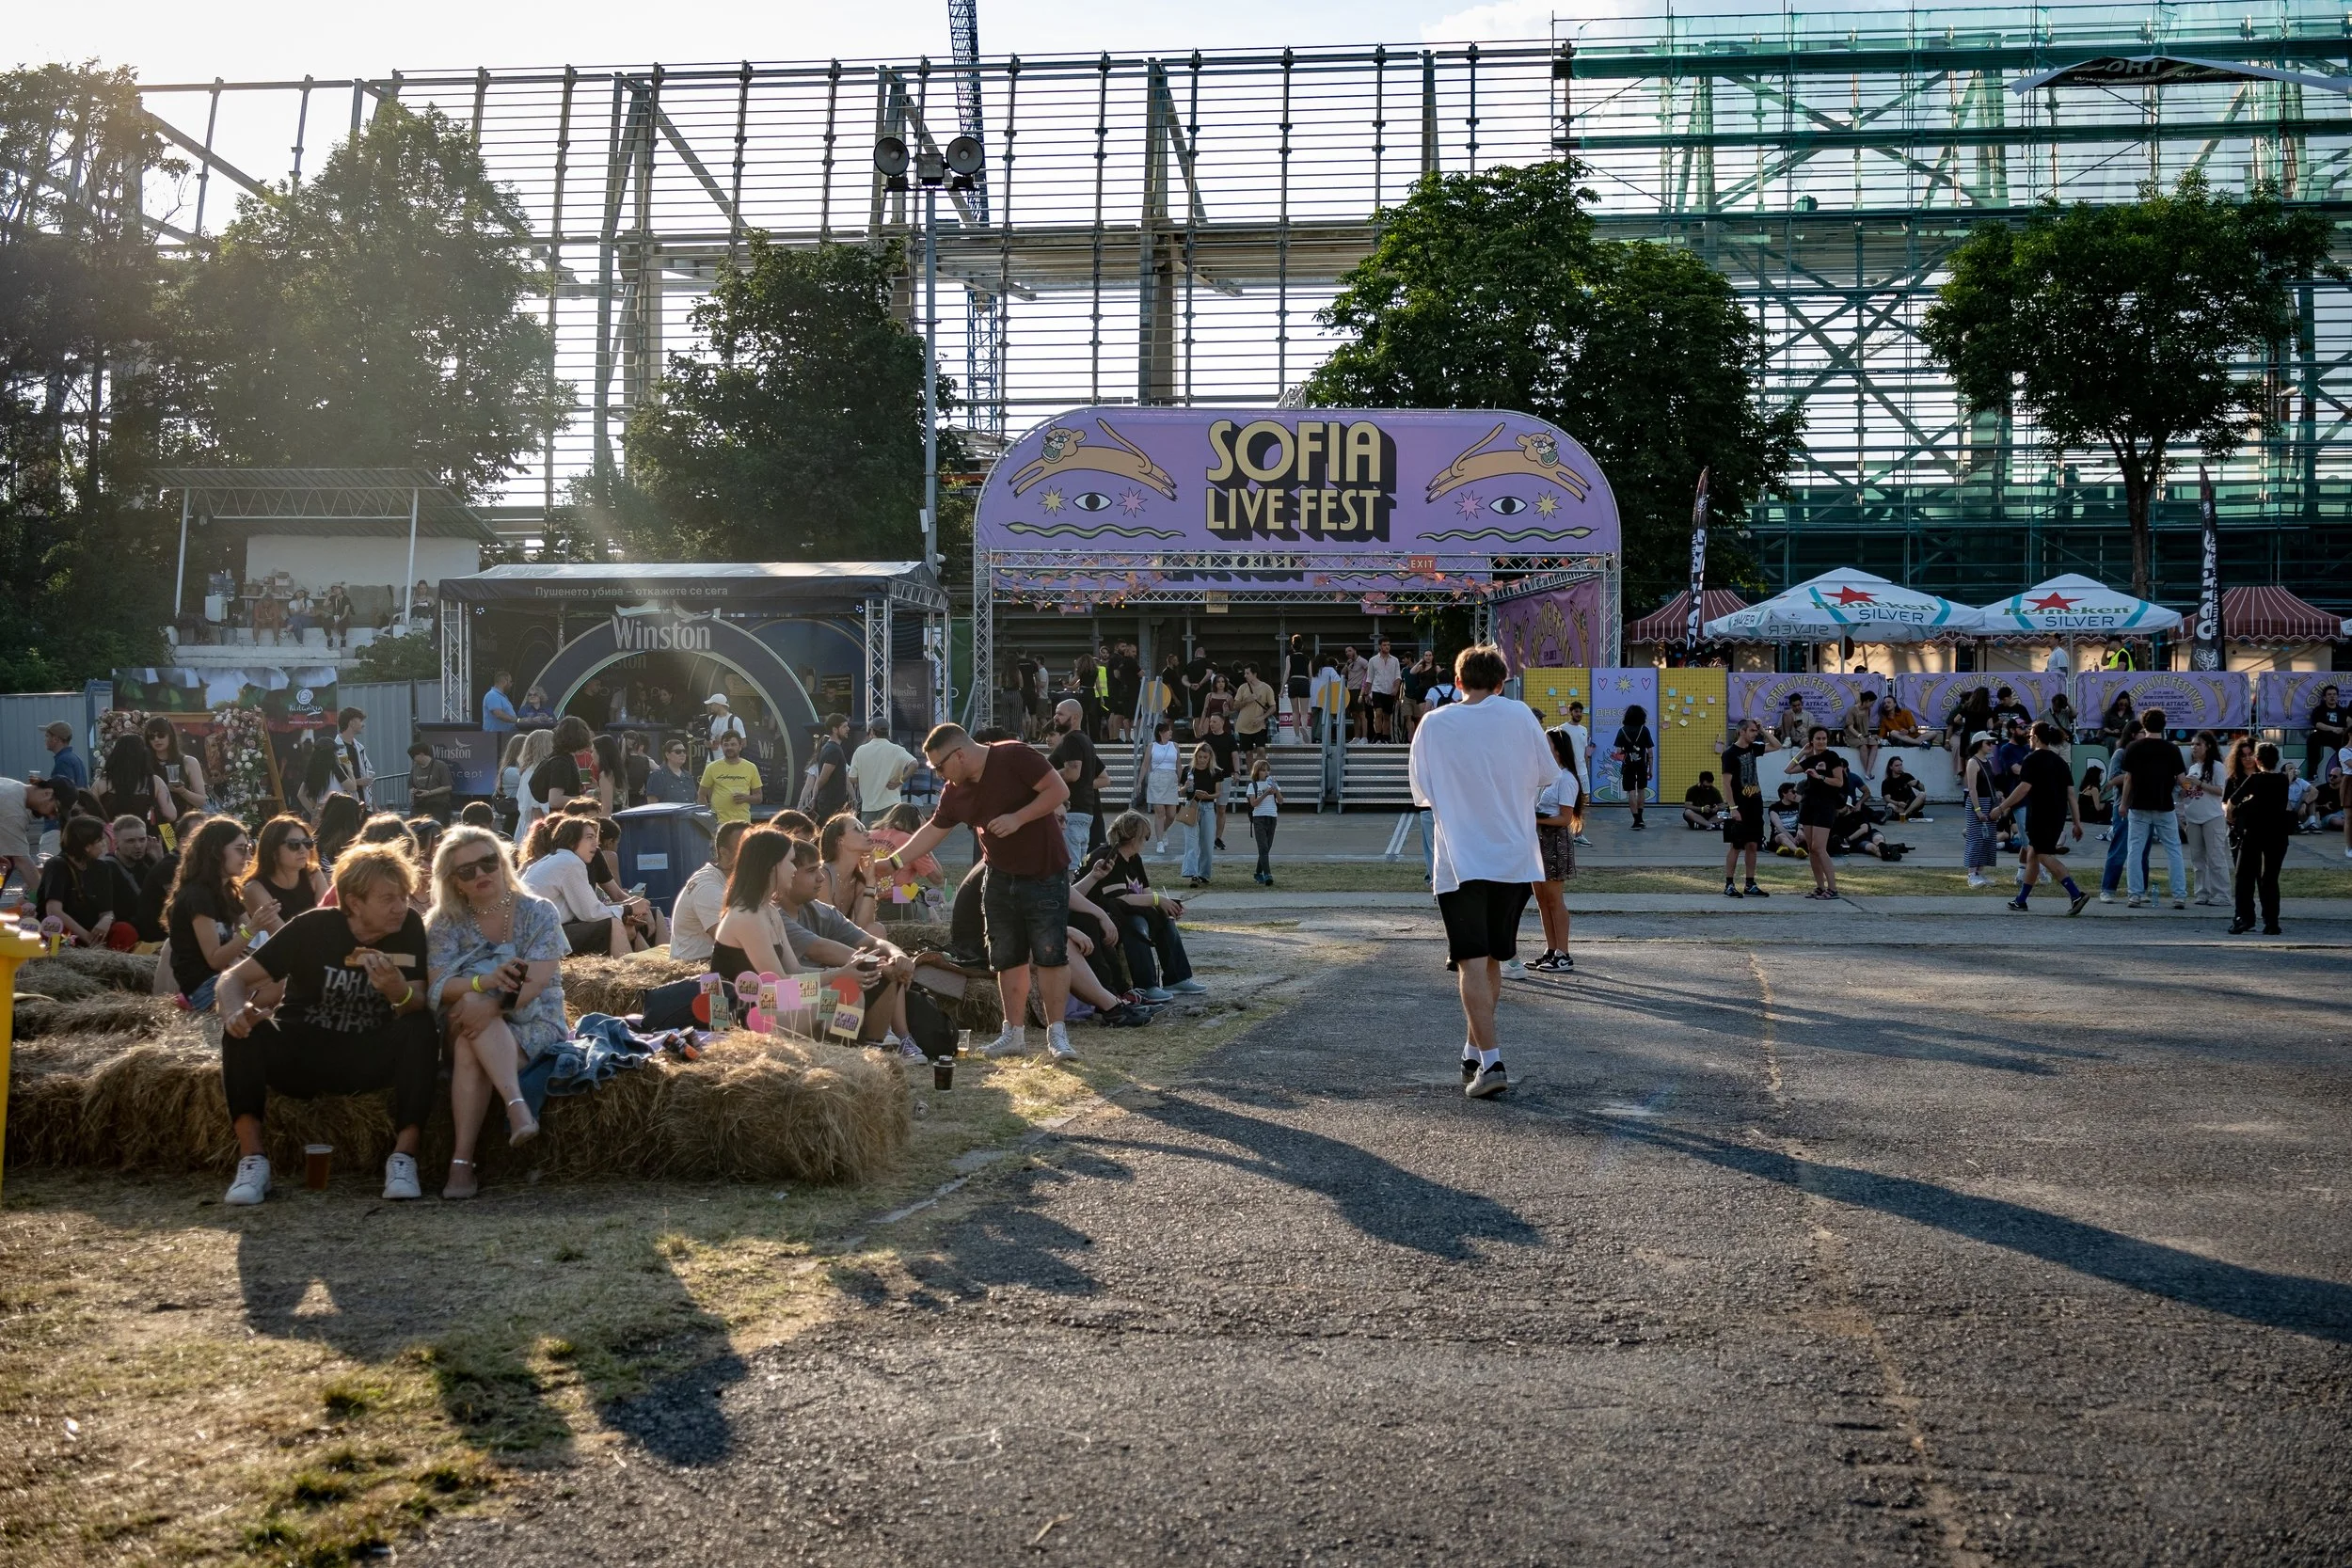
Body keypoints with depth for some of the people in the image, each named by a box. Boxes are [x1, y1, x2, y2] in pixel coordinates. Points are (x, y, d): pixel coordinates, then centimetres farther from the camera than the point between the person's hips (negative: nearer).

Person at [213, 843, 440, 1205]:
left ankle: (403, 1158, -27)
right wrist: (236, 1011, -34)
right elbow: (235, 978, -10)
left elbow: (420, 1009, -13)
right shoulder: (314, 927, -11)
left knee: (421, 1029, -27)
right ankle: (252, 1161, -25)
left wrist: (401, 992, -38)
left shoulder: (410, 926, -8)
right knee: (243, 1030, -28)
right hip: (301, 1054, 0)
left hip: (367, 1062, 1)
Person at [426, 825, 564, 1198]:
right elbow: (439, 984, -11)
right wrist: (485, 981, -33)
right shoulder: (444, 923, 6)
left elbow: (537, 979, -14)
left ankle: (462, 1162, -41)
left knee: (469, 1049, -33)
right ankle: (517, 1106, -48)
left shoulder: (538, 913, 0)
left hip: (533, 1027, -2)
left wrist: (493, 1005, -34)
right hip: (465, 1024, 2)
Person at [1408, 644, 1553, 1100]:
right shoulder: (1518, 715, -1)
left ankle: (1490, 1061, -15)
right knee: (1492, 959, 15)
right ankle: (1476, 1049, 25)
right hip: (1514, 856, 2)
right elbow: (1547, 774, 8)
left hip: (1459, 861, -2)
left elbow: (1421, 792, 4)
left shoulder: (1433, 724, -4)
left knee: (1472, 963, -4)